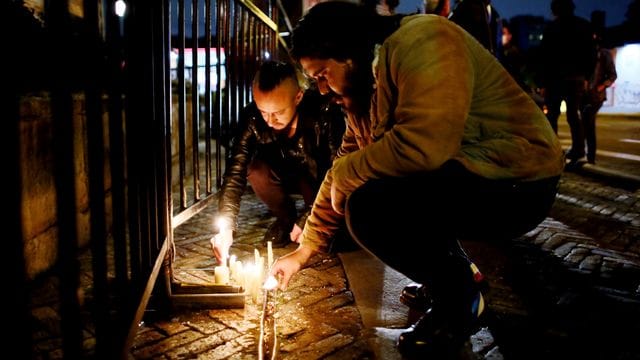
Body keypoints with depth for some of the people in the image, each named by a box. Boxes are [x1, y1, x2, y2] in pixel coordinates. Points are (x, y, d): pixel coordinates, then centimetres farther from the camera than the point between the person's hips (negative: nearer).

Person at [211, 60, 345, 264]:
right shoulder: (252, 117, -24)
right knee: (256, 170, -27)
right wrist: (226, 228, -36)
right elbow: (235, 171, -26)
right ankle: (286, 218, 1)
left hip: (317, 179, -2)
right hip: (285, 176, 3)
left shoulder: (325, 114, -34)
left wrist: (307, 220, -27)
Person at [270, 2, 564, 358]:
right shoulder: (365, 84, 9)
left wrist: (343, 174, -16)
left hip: (517, 184, -9)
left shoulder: (421, 42, -19)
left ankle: (460, 296, 0)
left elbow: (421, 146, -33)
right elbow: (347, 162, 12)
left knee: (369, 206, -25)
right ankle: (452, 270, 18)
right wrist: (304, 251, 12)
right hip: (458, 174, 9)